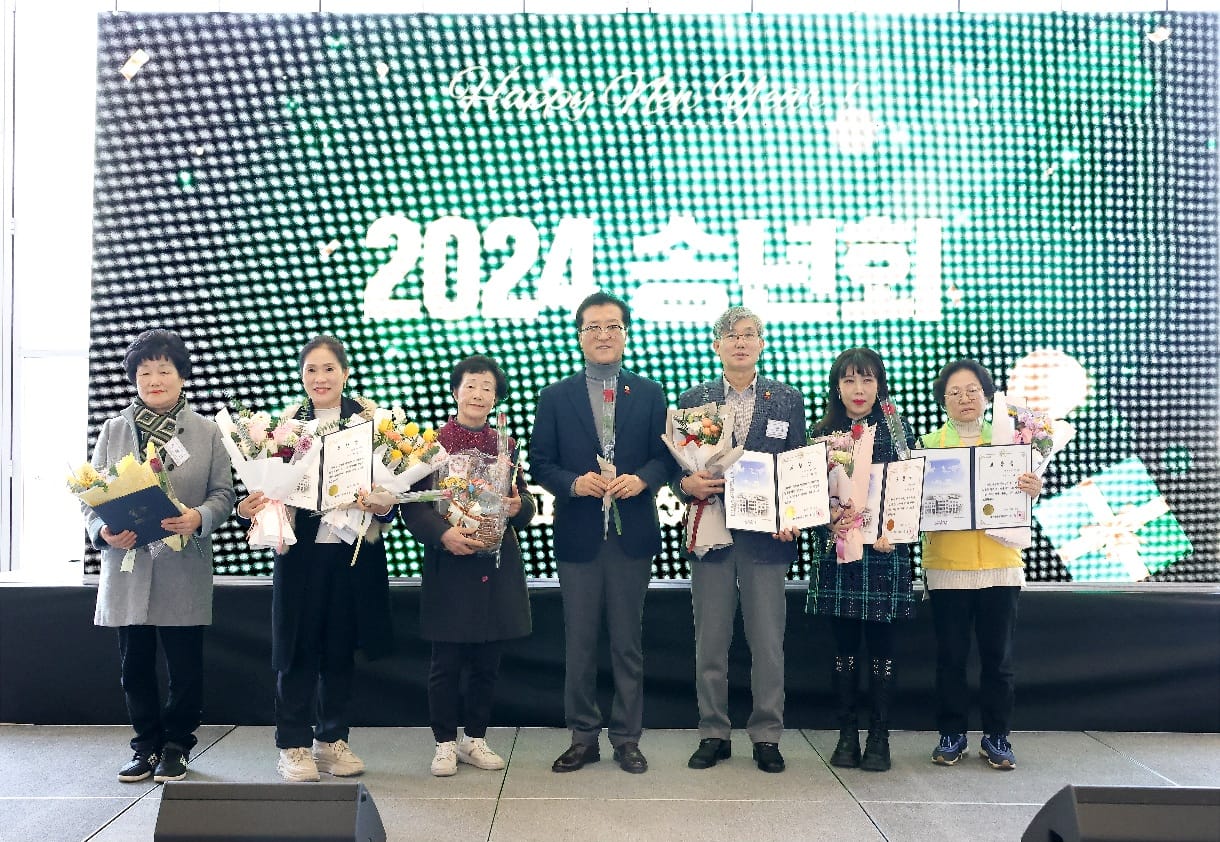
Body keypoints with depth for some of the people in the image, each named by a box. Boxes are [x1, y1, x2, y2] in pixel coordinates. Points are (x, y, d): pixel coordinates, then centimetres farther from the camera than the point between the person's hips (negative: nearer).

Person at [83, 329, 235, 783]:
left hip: (184, 570, -2)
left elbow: (223, 494, 2)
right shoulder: (113, 429, 8)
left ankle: (176, 746, 23)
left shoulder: (207, 431, 3)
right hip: (127, 565, 2)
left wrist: (199, 517, -19)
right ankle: (146, 746, 27)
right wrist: (102, 531, -11)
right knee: (135, 665, 10)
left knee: (184, 666, 5)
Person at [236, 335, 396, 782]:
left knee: (341, 649, 11)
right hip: (301, 549, 0)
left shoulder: (369, 417, 1)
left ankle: (332, 740, 26)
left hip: (354, 549, 1)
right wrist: (250, 506, -16)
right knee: (298, 648, 6)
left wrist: (383, 505, -18)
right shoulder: (287, 420, 2)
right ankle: (293, 745, 19)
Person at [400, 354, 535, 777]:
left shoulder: (506, 445, 9)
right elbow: (413, 506, -7)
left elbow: (526, 501, 11)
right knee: (447, 662, 5)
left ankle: (475, 739, 26)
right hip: (448, 566, -3)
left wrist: (518, 506, -11)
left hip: (497, 566, 3)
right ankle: (445, 743, 21)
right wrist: (443, 534, -22)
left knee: (487, 662, 10)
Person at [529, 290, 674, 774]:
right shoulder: (555, 397, 5)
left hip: (632, 534, 0)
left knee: (628, 643, 9)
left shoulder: (650, 394, 6)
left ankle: (627, 738, 21)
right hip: (578, 535, 0)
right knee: (579, 644, 8)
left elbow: (666, 456, 4)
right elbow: (540, 462, 2)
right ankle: (583, 738, 22)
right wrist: (574, 482, -16)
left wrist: (642, 479, -16)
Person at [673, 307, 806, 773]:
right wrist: (688, 483, -15)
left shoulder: (789, 400, 7)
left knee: (768, 642, 5)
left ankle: (767, 735, 19)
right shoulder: (693, 400, 7)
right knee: (710, 642, 7)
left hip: (766, 536, 0)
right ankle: (714, 733, 20)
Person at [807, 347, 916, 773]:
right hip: (837, 551, 1)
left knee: (881, 645, 4)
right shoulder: (822, 433, 6)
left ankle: (879, 737, 14)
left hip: (885, 551, -1)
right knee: (844, 646, 6)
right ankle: (847, 734, 16)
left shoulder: (899, 430, 4)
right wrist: (829, 515, -14)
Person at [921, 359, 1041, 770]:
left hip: (1000, 564, 1)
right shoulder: (930, 443, 5)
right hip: (947, 564, -1)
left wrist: (1033, 490, -13)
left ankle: (997, 737, 19)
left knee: (998, 655, 6)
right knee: (951, 655, 4)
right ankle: (951, 735, 17)